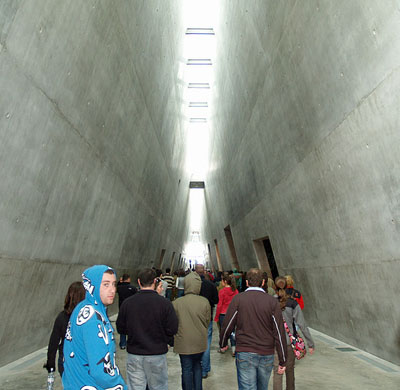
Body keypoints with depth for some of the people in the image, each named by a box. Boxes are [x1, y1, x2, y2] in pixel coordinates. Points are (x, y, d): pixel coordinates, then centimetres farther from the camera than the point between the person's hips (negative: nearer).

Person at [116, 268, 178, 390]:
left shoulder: (127, 303, -11)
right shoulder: (165, 303, -18)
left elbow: (120, 328, 0)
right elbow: (173, 329, -14)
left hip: (134, 354, 2)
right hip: (157, 354, -1)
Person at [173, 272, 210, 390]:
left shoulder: (177, 302, -18)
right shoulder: (205, 302, -13)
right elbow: (207, 322, -1)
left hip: (184, 342, -2)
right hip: (200, 342, 3)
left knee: (187, 369, 15)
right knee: (197, 365, 24)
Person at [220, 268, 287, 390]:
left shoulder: (238, 299, -9)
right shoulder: (272, 301, -5)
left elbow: (227, 325, -3)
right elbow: (280, 333, -4)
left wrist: (223, 344, 15)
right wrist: (282, 361, 5)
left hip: (245, 354, -2)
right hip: (267, 355, 3)